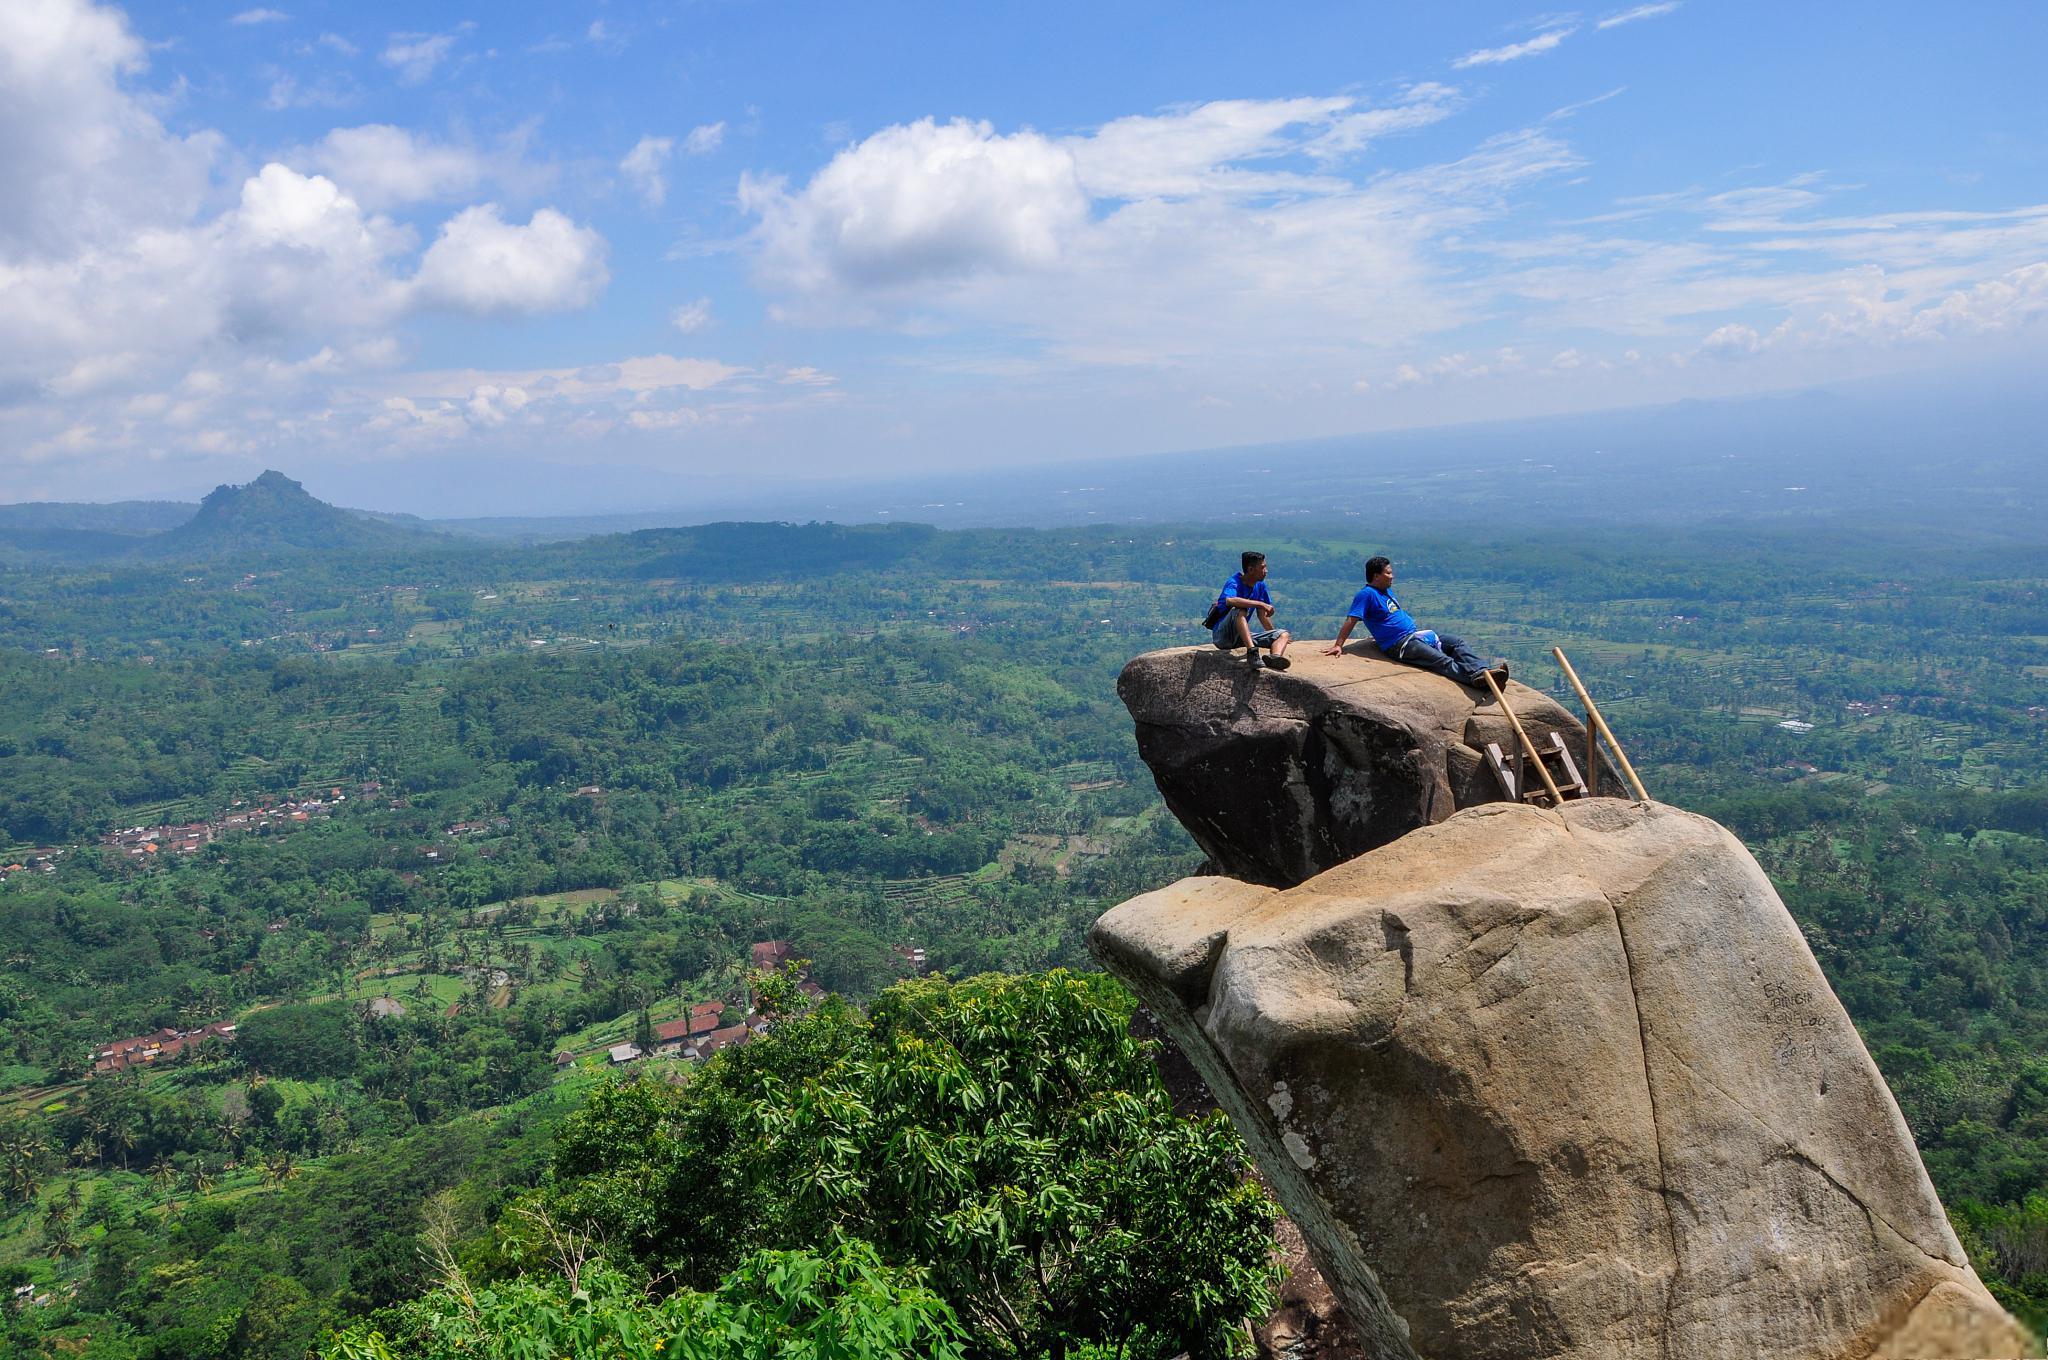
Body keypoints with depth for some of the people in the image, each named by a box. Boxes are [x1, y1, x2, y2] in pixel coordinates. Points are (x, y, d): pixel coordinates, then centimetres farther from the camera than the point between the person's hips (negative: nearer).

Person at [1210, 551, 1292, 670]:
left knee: (1284, 634, -9)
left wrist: (1274, 635, 29)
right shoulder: (1234, 582, -15)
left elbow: (1262, 614, 20)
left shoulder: (1260, 586, 8)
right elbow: (1229, 600, -39)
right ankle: (1252, 651, -46)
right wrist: (1261, 604, -36)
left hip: (1241, 636, 7)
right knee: (1240, 610, -34)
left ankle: (1275, 657, -42)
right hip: (1221, 635, -7)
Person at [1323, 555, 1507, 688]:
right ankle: (1477, 677, -38)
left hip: (1415, 634, 10)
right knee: (1444, 662, -25)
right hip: (1399, 645, -10)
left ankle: (1483, 670, -15)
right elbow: (1351, 620, -21)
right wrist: (1338, 645, -28)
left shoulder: (1387, 590, 18)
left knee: (1458, 642, 0)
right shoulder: (1366, 595, -13)